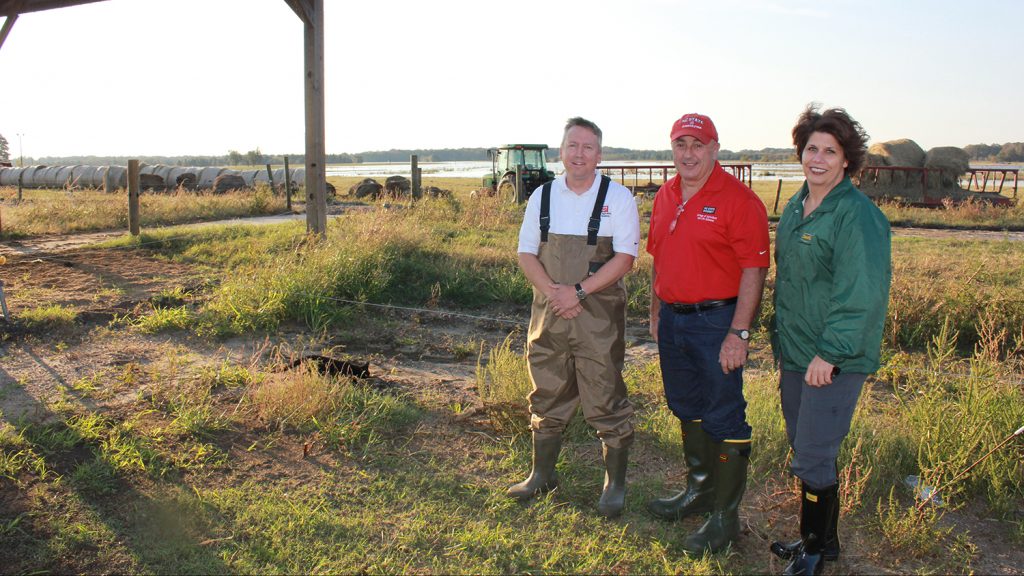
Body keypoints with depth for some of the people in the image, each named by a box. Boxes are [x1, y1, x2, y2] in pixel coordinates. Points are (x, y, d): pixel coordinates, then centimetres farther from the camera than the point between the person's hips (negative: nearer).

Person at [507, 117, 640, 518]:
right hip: (548, 315, 4)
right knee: (546, 398, 15)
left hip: (599, 316, -4)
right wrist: (553, 291, -12)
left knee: (606, 402, 2)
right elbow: (526, 253, 5)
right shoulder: (543, 196, 8)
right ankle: (542, 475, 32)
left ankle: (615, 485, 19)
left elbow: (624, 258, -9)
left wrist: (578, 291, -18)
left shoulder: (617, 198, -3)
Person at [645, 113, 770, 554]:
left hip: (716, 321, -7)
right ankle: (699, 492, 38)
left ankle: (725, 515, 15)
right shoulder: (666, 196, 10)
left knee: (723, 418, 1)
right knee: (687, 409, 19)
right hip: (673, 319, 8)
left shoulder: (737, 199, -13)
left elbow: (754, 269, -17)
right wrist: (656, 312, 17)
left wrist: (739, 333, -20)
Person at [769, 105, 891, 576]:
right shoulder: (796, 207, 10)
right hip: (794, 352, 8)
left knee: (813, 459, -1)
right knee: (803, 447, 18)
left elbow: (862, 294, -20)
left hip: (836, 360, -8)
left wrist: (830, 353, -22)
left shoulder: (858, 214, -16)